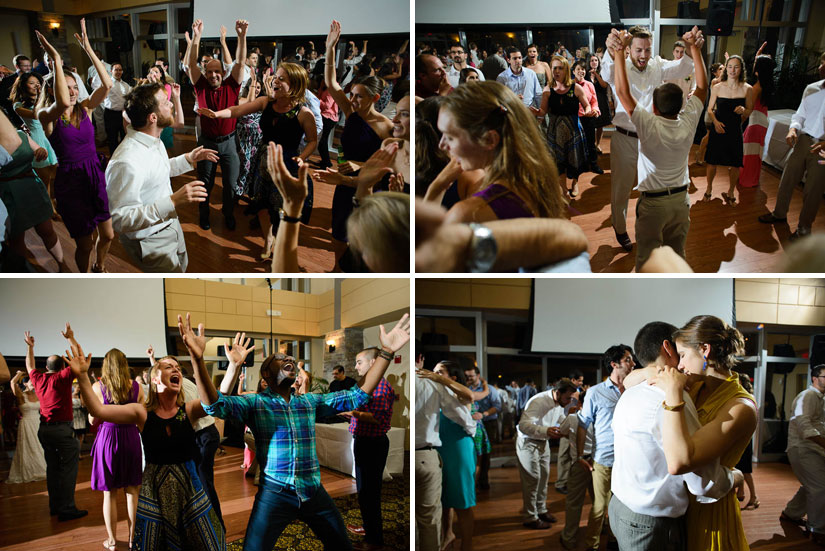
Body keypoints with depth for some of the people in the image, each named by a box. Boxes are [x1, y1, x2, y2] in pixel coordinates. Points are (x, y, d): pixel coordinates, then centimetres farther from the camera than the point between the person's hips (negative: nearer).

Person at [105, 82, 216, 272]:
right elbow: (122, 219, -36)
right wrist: (173, 201, -41)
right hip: (149, 241, -9)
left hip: (170, 224, 9)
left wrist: (188, 159, 5)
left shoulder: (154, 141, -3)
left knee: (182, 267, 30)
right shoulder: (127, 162, -36)